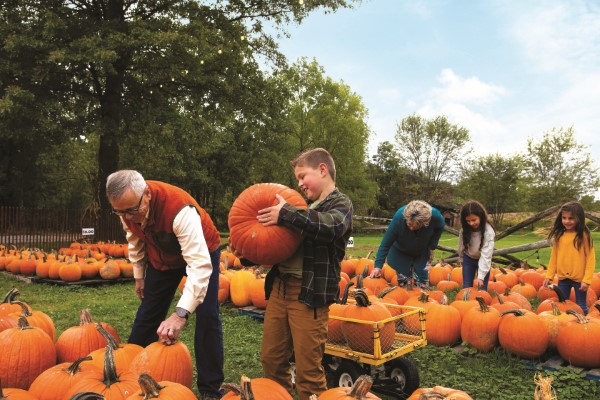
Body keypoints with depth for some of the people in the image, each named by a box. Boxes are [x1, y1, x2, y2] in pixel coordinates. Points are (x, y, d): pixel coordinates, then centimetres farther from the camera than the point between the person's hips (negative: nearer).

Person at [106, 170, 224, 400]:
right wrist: (139, 275, 7)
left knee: (207, 316, -15)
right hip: (162, 256, 6)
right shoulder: (126, 207, -21)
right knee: (147, 314, 8)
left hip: (200, 251, -5)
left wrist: (181, 313, -56)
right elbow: (135, 241, 2)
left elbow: (200, 265, -49)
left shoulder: (180, 210, -43)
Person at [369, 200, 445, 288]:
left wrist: (432, 247, -12)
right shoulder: (399, 216, -38)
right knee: (401, 283, -2)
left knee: (423, 284, -1)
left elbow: (440, 228, -5)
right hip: (400, 252, -1)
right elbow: (385, 243, -28)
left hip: (422, 252, 2)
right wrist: (378, 266, -31)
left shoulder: (435, 216, -33)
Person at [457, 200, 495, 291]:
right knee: (467, 287, 1)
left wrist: (480, 276, -38)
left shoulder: (488, 231, -30)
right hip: (468, 258, 3)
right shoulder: (464, 229, -18)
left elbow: (486, 255, -33)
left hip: (483, 260, -3)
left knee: (481, 289, -6)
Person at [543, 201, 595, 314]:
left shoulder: (584, 235, -10)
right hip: (562, 278, 4)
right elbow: (554, 257, 7)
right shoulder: (559, 235, 2)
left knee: (581, 307, 9)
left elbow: (590, 258, -10)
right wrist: (549, 276, 3)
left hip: (579, 278, -4)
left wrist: (586, 280, -15)